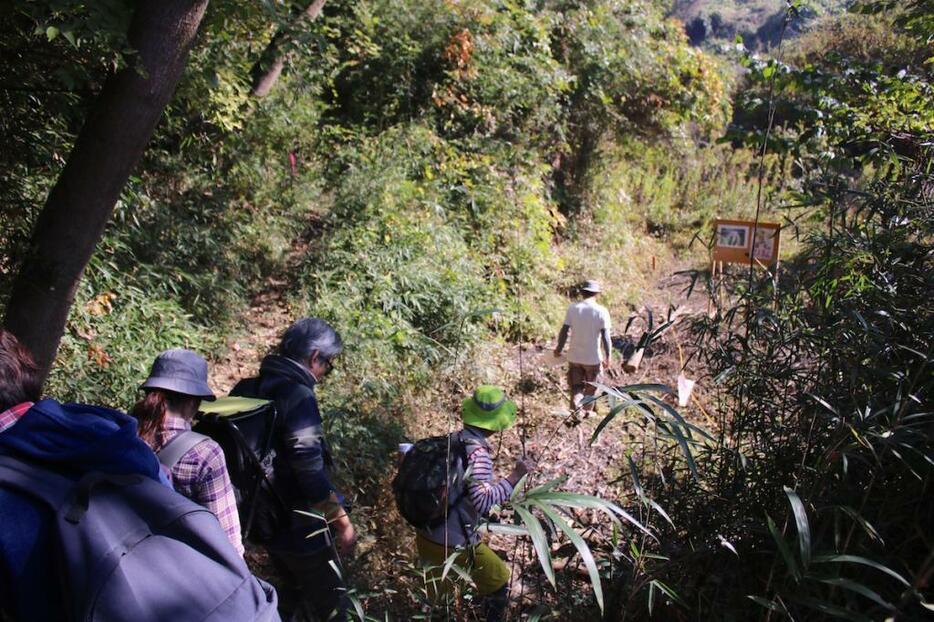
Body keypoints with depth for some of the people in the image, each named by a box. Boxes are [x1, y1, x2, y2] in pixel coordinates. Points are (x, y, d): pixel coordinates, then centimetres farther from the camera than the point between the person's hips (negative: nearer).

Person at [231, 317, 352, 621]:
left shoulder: (248, 389, 2)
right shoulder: (298, 395, -23)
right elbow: (311, 472, -26)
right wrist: (343, 522, -16)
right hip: (299, 525, -8)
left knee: (295, 591, 27)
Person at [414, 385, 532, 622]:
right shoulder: (477, 452, -23)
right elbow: (482, 501, -32)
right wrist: (514, 478, -22)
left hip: (425, 537, 7)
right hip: (454, 544, -7)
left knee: (432, 594, 29)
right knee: (499, 582, 17)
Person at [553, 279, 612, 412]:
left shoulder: (572, 308, -4)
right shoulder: (601, 311, -9)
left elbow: (564, 331, -3)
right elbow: (605, 336, -11)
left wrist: (559, 348, 10)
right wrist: (608, 356, -2)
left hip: (574, 356, 1)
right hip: (593, 358, -1)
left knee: (576, 388, 10)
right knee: (590, 390, 17)